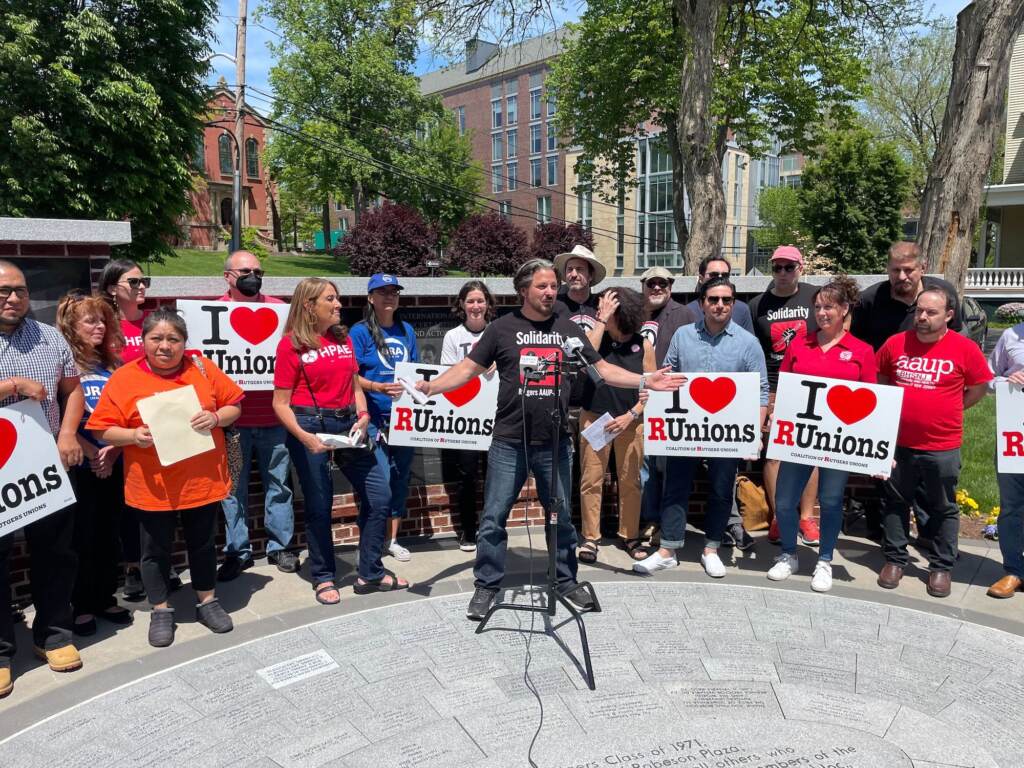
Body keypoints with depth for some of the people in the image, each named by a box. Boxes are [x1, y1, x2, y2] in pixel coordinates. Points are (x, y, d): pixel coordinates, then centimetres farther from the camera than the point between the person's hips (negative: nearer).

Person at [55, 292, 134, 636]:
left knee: (110, 533, 11)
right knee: (83, 536, 3)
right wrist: (94, 454, -12)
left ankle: (106, 599, 24)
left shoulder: (112, 365, 9)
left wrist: (113, 450, -7)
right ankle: (81, 606, 16)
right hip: (81, 466, -5)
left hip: (114, 463, 5)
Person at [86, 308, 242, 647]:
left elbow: (234, 405, 5)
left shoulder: (202, 368, 1)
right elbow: (102, 429, -3)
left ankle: (207, 602, 33)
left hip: (203, 480, 1)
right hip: (152, 486, -1)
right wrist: (134, 436, -21)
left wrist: (216, 418, -15)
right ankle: (161, 611, 29)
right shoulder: (124, 378, -4)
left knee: (203, 544, 16)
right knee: (156, 550, 12)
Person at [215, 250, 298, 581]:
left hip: (273, 415, 1)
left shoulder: (278, 308, 7)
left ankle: (280, 545, 22)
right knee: (233, 487, 7)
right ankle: (237, 551, 20)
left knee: (277, 483, 9)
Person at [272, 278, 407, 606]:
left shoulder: (343, 338, 9)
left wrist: (363, 415, -3)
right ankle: (323, 578, 24)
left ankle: (371, 574, 19)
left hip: (348, 424, 6)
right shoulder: (291, 344, -6)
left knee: (379, 496, 4)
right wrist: (304, 437, -20)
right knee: (319, 506, 5)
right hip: (312, 426, -5)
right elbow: (281, 403, -7)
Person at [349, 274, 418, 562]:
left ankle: (392, 539, 25)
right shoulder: (360, 332, -4)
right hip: (375, 418, -5)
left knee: (401, 477, 11)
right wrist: (379, 388, -25)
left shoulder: (406, 331, 11)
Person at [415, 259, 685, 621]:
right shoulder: (503, 328, 2)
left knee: (562, 515, 13)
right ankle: (486, 586, 17)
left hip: (555, 443, 3)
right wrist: (431, 386, -15)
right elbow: (468, 368, 0)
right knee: (494, 517, 2)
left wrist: (645, 381, 4)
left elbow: (602, 369, 13)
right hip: (509, 442, -2)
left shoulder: (568, 329, 9)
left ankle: (566, 580, 30)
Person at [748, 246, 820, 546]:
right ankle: (778, 517, 10)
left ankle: (806, 517, 12)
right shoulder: (757, 305, 6)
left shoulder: (815, 298, 4)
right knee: (773, 453, 0)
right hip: (772, 391, 0)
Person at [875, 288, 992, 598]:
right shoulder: (896, 343, -1)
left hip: (942, 447, -2)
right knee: (895, 503, 13)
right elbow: (878, 380, 12)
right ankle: (894, 559, 27)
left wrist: (946, 410, 1)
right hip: (898, 443, 2)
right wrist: (898, 409, 5)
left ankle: (941, 567, 25)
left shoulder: (965, 348, -8)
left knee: (943, 509, 10)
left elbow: (979, 387, 3)